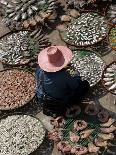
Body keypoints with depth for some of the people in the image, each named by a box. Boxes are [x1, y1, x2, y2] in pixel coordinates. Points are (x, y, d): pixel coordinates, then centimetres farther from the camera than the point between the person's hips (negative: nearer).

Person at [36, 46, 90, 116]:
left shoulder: (40, 69, -23)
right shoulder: (64, 76, -37)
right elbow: (74, 86, -17)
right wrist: (77, 76, 6)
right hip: (61, 102, -6)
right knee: (85, 84, 6)